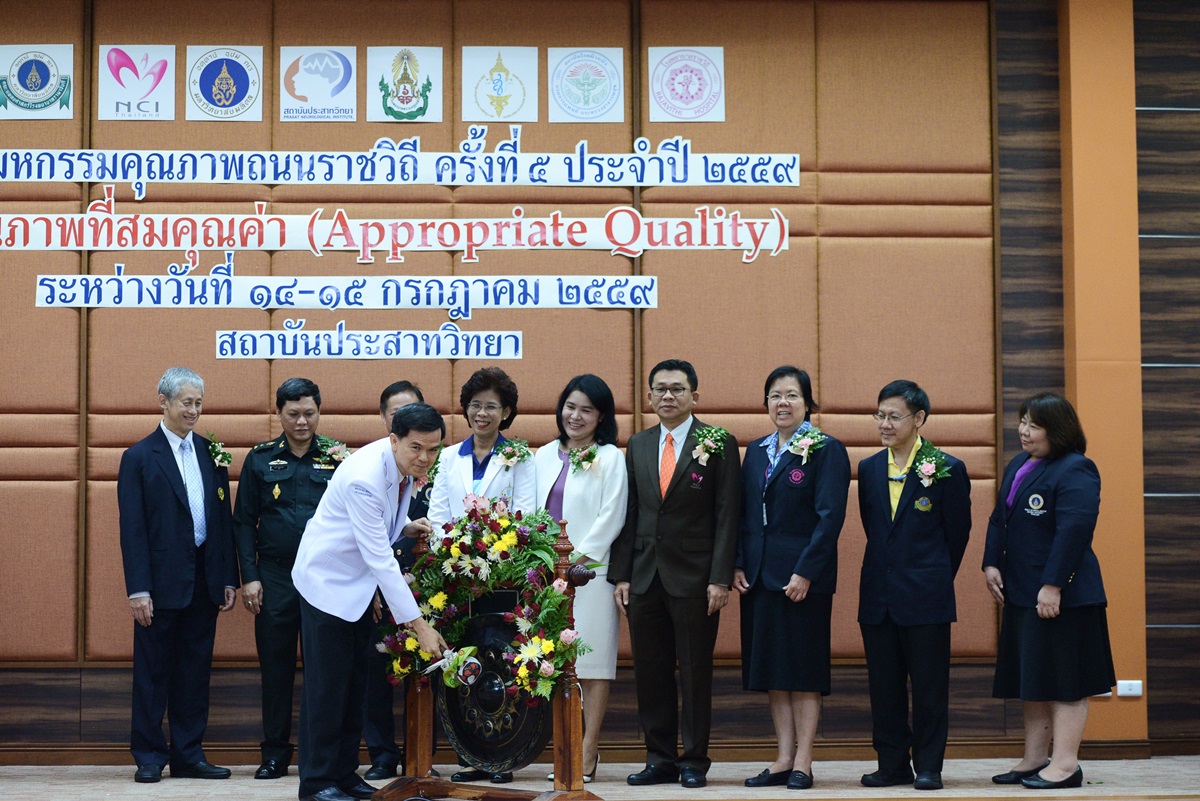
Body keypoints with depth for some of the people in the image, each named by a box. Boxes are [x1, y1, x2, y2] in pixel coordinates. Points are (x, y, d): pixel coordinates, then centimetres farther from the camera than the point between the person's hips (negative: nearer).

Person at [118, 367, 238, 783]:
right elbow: (132, 529, -8)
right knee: (153, 670, 3)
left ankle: (188, 755, 16)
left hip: (204, 580, 5)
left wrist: (229, 578, 6)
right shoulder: (139, 457, -4)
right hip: (162, 581, -5)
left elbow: (224, 518, 11)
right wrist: (138, 589, -13)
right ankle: (149, 757, 11)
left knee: (195, 670, 9)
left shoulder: (210, 453, 10)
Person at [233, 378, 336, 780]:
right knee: (275, 667, 5)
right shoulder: (260, 459, 5)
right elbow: (244, 522, 6)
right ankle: (275, 754, 14)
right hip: (275, 578, 0)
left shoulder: (336, 459, 4)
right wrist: (249, 576, -3)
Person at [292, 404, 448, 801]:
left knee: (354, 682, 11)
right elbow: (379, 558, -32)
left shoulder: (405, 465, -5)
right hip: (328, 580, -8)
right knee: (327, 683, -5)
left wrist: (405, 526, -7)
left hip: (358, 583, 8)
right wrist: (417, 624, -31)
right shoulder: (364, 477, -31)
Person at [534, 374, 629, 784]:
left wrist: (576, 560, -11)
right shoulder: (544, 457, 14)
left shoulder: (610, 458, 0)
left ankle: (588, 753, 0)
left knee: (592, 662, -3)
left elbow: (610, 519, -6)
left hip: (590, 570, -5)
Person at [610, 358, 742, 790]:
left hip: (694, 579, -4)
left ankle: (694, 761, 11)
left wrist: (720, 579, -12)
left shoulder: (719, 444, -1)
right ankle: (660, 759, 16)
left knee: (695, 673, 2)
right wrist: (621, 575, 4)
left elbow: (727, 516, -5)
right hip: (645, 577, 4)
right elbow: (629, 515, 11)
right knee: (650, 673, 7)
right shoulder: (638, 445, 12)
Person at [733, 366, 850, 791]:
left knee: (804, 670, -1)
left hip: (805, 577, -6)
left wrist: (805, 572, -17)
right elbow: (743, 514, 14)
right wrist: (737, 565, 3)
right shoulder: (756, 451, 13)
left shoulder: (826, 450, -5)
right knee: (770, 670, 8)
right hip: (759, 576, 6)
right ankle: (783, 759, 15)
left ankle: (802, 763, 4)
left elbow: (830, 517, -12)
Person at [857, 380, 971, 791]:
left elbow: (958, 533, 2)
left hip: (925, 598, -5)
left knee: (929, 687, 1)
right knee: (884, 687, 8)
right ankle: (892, 765, 17)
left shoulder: (947, 469, -5)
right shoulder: (869, 469, 8)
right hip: (878, 596, 5)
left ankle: (929, 767, 9)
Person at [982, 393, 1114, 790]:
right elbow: (1000, 519, 16)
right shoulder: (1018, 466, 14)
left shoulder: (1075, 471, -13)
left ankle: (1066, 764, 1)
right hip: (1021, 593, 9)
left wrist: (1053, 586, -24)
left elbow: (1073, 530, -21)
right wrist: (991, 564, 4)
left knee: (1063, 679, -3)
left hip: (1062, 595, -9)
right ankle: (1035, 758, 22)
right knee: (1032, 680, 14)